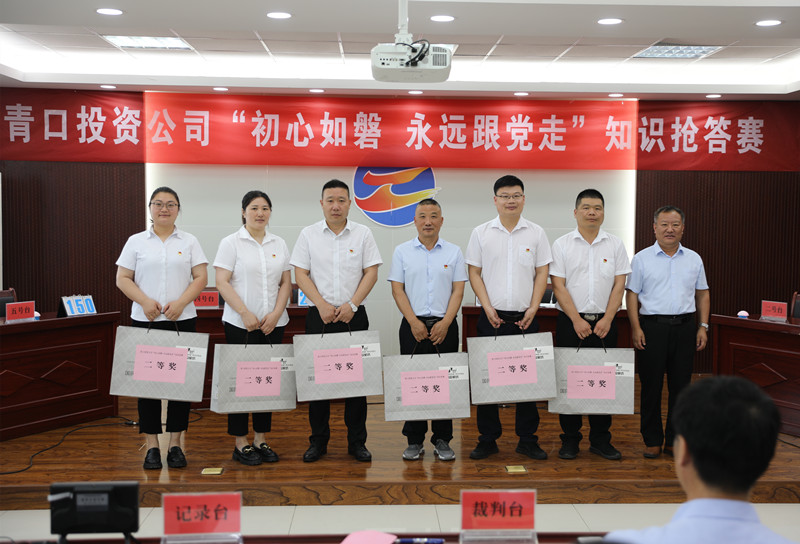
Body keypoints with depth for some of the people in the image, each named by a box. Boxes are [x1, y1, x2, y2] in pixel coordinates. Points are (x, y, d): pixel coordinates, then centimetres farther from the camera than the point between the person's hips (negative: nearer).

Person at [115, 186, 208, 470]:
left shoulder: (189, 242, 7)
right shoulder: (136, 242, 7)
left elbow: (201, 277, 1)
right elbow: (123, 279, 3)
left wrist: (181, 302, -13)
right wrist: (145, 301, -13)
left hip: (182, 320, 0)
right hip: (144, 321, 0)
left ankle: (175, 444, 11)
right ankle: (151, 445, 9)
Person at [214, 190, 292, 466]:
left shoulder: (279, 244, 11)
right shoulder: (231, 243, -2)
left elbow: (286, 283, 9)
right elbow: (222, 283, -8)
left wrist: (276, 314, -5)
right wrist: (245, 314, -16)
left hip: (273, 324, 4)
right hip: (240, 324, -4)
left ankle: (261, 439, 19)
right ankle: (241, 443, 10)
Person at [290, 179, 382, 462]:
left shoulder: (362, 234, 4)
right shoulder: (309, 234, 4)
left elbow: (371, 272, 0)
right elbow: (301, 274, 0)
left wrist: (351, 305, -11)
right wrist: (322, 305, -11)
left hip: (354, 316, 0)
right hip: (319, 316, 0)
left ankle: (357, 441, 13)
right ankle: (318, 441, 16)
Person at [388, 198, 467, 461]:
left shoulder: (454, 252, 6)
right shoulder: (402, 251, 5)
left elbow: (458, 291, 2)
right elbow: (398, 290, 1)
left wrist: (445, 323, -10)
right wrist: (414, 322, -10)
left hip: (445, 326, 0)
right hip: (413, 326, 0)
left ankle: (442, 440, 14)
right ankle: (414, 441, 13)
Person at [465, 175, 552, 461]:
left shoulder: (536, 233, 5)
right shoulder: (481, 233, 4)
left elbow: (542, 274, 4)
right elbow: (474, 273, 3)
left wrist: (532, 309, -6)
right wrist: (488, 307, -7)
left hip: (525, 318, 0)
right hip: (492, 317, 0)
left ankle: (527, 439, 15)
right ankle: (487, 439, 14)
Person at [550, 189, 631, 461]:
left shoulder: (615, 244, 7)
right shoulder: (562, 244, 2)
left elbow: (619, 285, 2)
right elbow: (558, 285, -4)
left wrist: (607, 319, -9)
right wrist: (577, 320, -12)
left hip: (604, 323, 1)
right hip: (570, 323, -1)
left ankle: (600, 439, 16)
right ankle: (570, 439, 13)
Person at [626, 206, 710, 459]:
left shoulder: (694, 259, 11)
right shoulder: (642, 259, 2)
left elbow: (703, 295, 15)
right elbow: (632, 295, 0)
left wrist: (703, 326, 6)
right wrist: (636, 328, -9)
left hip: (685, 327, 3)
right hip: (652, 326, -3)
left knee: (681, 385, 6)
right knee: (651, 385, 2)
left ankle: (675, 440, 16)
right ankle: (652, 440, 12)